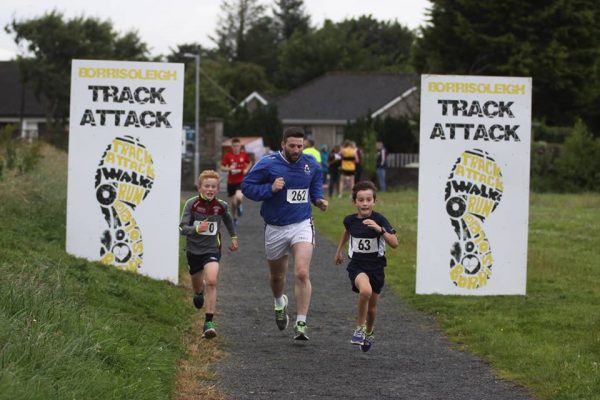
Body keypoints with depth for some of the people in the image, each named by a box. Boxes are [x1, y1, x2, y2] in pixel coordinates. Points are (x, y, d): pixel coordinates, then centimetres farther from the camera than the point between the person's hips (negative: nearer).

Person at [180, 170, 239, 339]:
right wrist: (197, 229, -38)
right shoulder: (192, 204, -14)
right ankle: (199, 292, 61)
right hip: (194, 249, 1)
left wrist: (233, 237, 23)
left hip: (212, 250, -1)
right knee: (197, 285, 20)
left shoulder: (221, 206, -7)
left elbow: (228, 219, 17)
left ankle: (209, 322, -23)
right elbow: (182, 228, -20)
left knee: (211, 282, -23)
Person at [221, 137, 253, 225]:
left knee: (239, 197, -28)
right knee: (232, 202, 7)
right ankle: (234, 218, 33)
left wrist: (247, 169, -2)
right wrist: (229, 169, -18)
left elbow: (250, 163, 17)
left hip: (241, 181, -2)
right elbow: (222, 167, 2)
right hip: (231, 181, 2)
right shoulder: (228, 156, -4)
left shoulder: (244, 154, -1)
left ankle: (239, 205, 9)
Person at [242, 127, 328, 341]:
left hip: (302, 225, 0)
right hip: (275, 228, 0)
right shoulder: (267, 165, -11)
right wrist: (270, 189, -23)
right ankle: (280, 303, 53)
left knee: (302, 274, -18)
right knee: (277, 275, 18)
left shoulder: (310, 164, 1)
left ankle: (301, 323, -14)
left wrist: (318, 199, 4)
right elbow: (247, 186, -9)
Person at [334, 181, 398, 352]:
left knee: (371, 307, 14)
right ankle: (359, 329, -13)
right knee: (365, 291, -32)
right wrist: (339, 251, 30)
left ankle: (368, 334, 45)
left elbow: (394, 243, -22)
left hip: (376, 266, 1)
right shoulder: (350, 220, -5)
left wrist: (379, 229, -34)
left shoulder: (379, 220, -13)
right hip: (356, 266, -1)